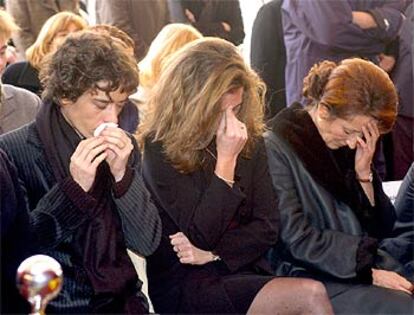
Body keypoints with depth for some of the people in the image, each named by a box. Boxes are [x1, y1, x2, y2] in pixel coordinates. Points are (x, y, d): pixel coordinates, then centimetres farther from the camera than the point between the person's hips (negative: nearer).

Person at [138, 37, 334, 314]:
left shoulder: (250, 139, 6)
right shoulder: (161, 150, -9)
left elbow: (266, 227, 5)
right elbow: (202, 236, -13)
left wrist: (213, 254, -10)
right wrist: (225, 159, -16)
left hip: (245, 271, 5)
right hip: (184, 284, -5)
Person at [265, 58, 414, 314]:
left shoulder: (350, 143, 7)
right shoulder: (278, 148, -11)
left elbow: (379, 229, 8)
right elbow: (299, 239, -13)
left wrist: (364, 173, -8)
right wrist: (369, 274, -12)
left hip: (365, 262, 7)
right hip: (309, 276, -7)